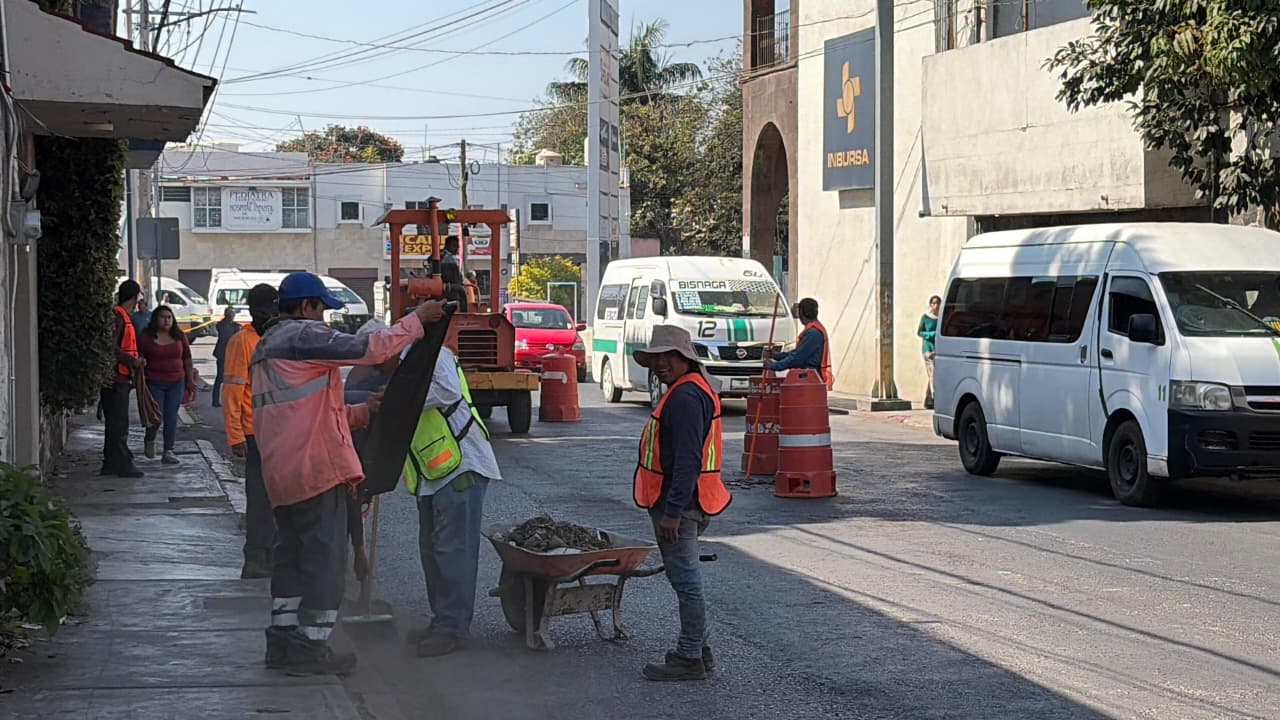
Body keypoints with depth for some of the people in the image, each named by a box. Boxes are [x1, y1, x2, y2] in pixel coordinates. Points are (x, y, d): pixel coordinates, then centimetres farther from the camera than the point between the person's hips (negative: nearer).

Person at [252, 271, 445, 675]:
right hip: (317, 468, -10)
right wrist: (417, 321, -8)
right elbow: (366, 349, -17)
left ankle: (283, 639, 18)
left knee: (291, 554, 15)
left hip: (281, 472, 10)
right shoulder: (302, 335, -10)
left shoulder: (266, 347, 22)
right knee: (323, 556, -5)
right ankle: (312, 645, -5)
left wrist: (362, 411, 23)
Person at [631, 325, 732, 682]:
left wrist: (673, 511, -25)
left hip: (679, 504, -11)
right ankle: (697, 649, 26)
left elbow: (687, 460, -25)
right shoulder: (694, 389, 15)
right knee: (685, 578, 18)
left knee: (686, 579, -4)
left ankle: (690, 659, 2)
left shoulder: (685, 398, -20)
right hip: (686, 504, 11)